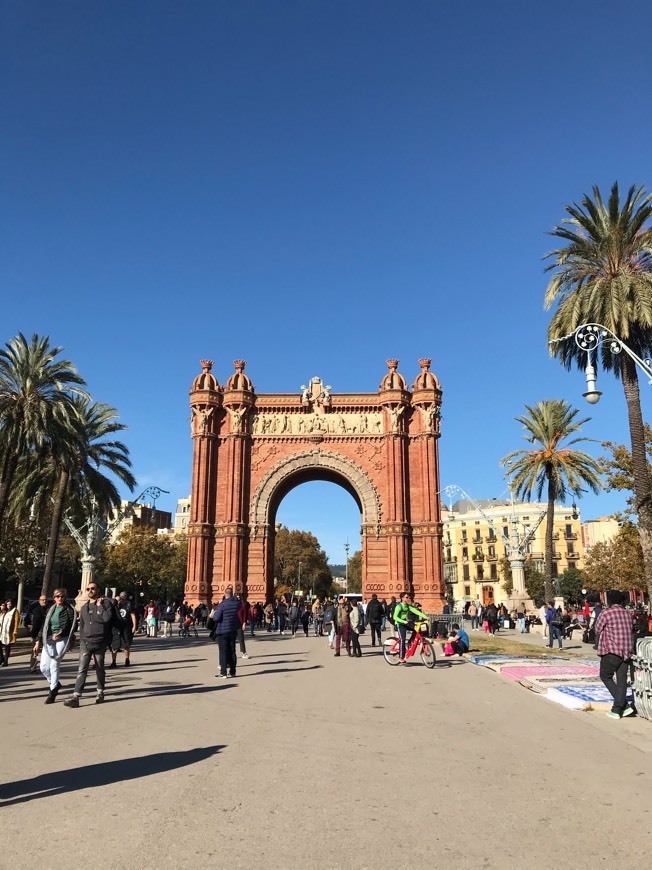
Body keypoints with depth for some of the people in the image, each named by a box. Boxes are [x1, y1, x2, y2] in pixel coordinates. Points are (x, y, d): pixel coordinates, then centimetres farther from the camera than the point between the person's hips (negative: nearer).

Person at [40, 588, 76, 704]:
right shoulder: (50, 610, 14)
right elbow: (44, 626, 15)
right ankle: (55, 684, 28)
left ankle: (52, 692, 4)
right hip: (49, 640, 5)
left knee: (54, 665, -10)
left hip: (62, 640, -5)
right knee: (44, 667, 2)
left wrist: (60, 634, -17)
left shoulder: (69, 609, -2)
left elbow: (72, 625, -9)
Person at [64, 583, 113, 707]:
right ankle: (76, 697, -12)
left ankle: (100, 693, 24)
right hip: (85, 642, 3)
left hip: (100, 643, -3)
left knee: (100, 669, 9)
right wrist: (81, 642, 16)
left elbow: (107, 618, -18)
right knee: (82, 670, -7)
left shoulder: (105, 603, -1)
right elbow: (81, 626, 20)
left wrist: (100, 605, -13)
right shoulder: (84, 607, 15)